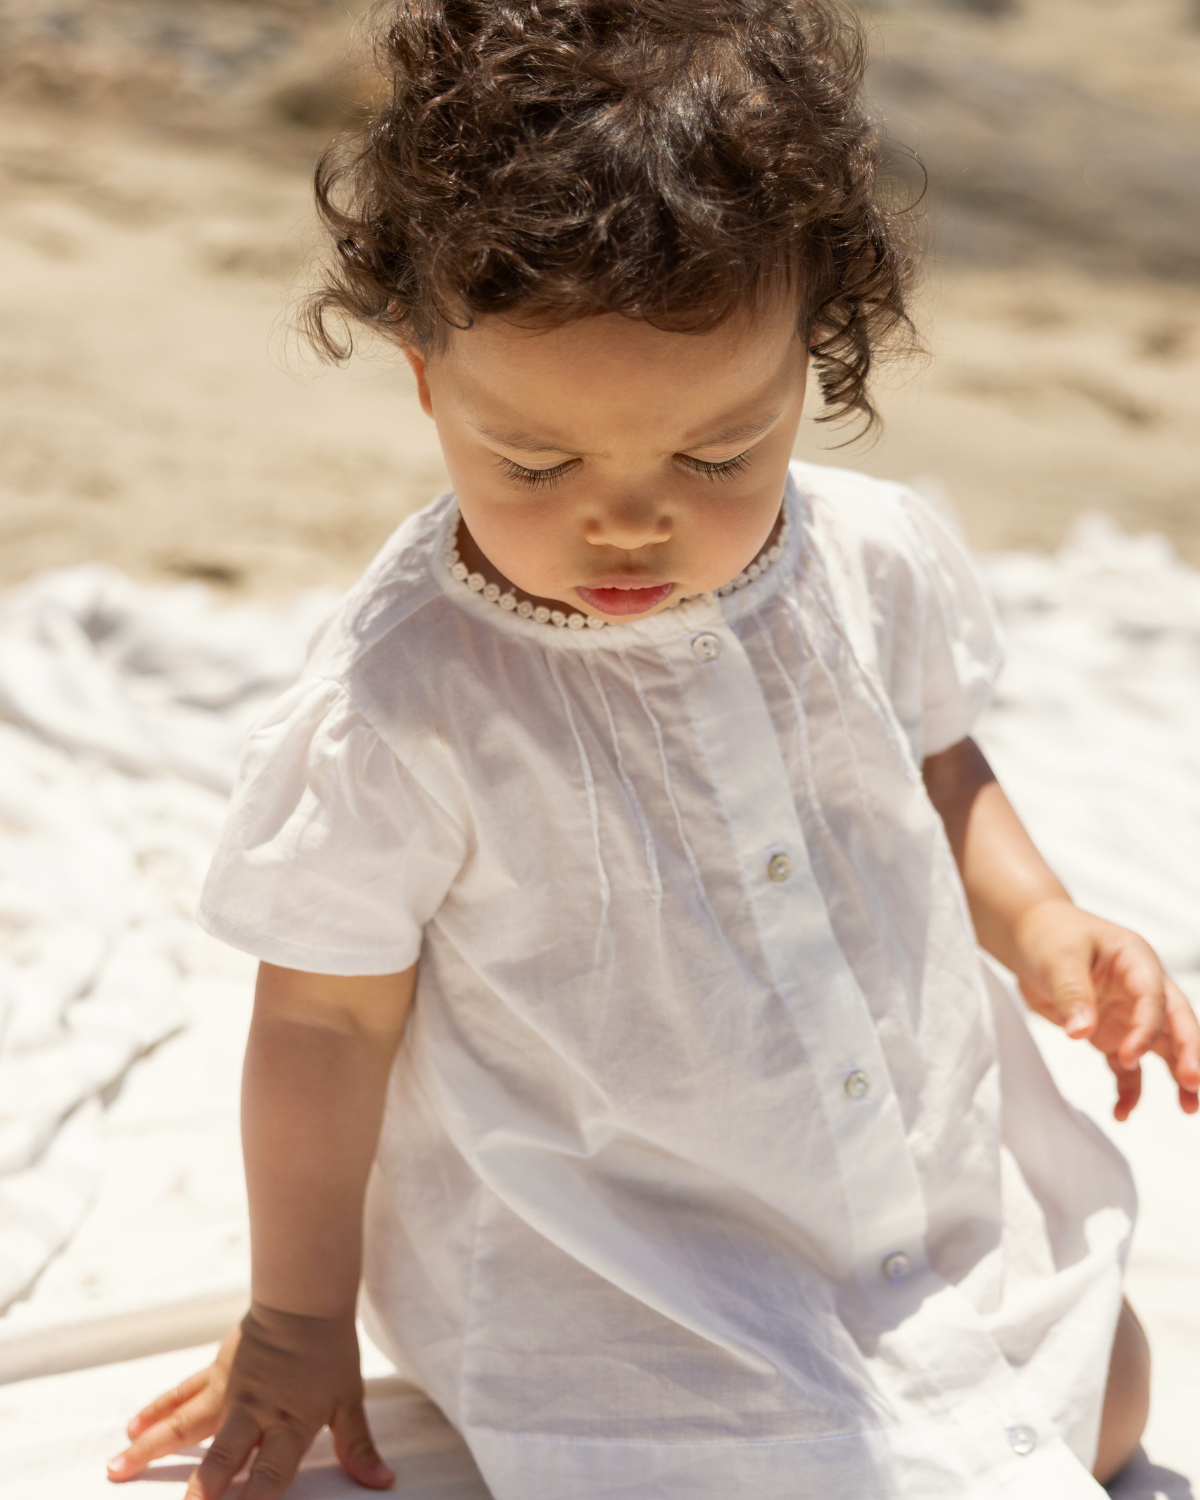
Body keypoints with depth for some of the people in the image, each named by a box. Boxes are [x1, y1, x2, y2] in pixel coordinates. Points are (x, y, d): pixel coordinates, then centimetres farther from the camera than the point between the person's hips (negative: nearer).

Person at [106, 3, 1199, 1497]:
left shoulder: (876, 562, -12)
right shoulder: (397, 705, -25)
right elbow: (324, 1019, -14)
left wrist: (1040, 926, -8)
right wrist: (296, 1319, -3)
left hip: (931, 1165, 5)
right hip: (608, 1259, -5)